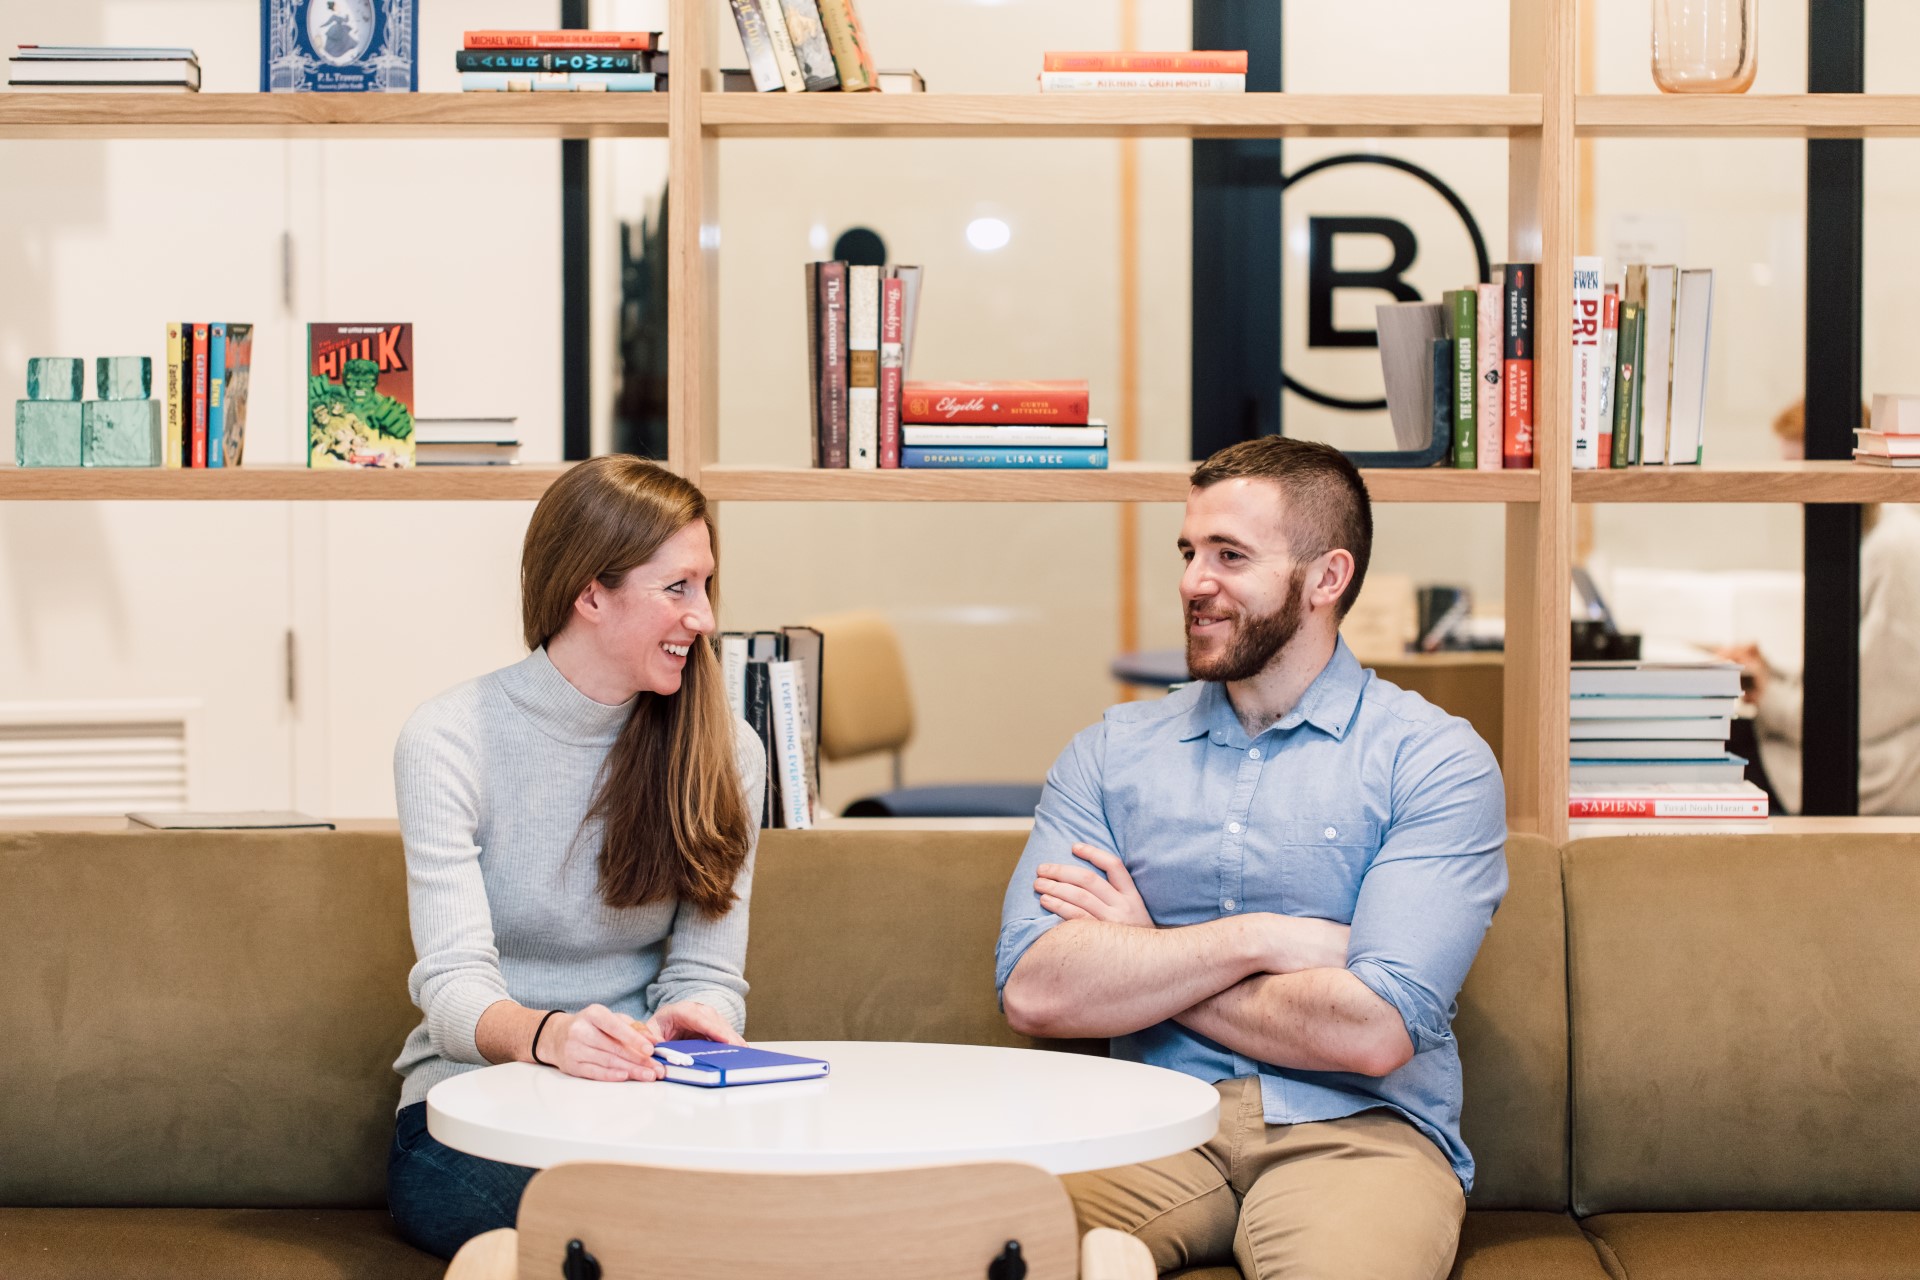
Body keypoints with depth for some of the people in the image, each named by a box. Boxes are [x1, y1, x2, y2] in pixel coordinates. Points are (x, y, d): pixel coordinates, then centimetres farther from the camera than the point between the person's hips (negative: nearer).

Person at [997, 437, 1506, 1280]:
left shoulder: (1437, 763, 2)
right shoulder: (1111, 754, 13)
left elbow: (1373, 1030, -11)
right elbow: (1032, 990, -2)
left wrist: (1135, 965, -1)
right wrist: (1260, 938, -9)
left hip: (1349, 1128, -2)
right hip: (1153, 1126, 2)